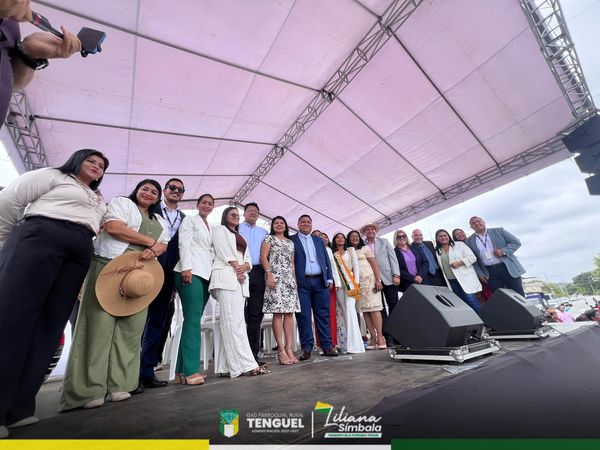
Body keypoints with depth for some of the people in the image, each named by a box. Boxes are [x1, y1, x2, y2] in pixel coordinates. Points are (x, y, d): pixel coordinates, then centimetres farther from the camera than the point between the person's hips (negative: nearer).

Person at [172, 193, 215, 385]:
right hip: (191, 272, -6)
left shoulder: (211, 228, 25)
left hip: (205, 275, 6)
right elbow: (184, 244, -5)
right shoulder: (190, 220, 7)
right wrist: (186, 268, -17)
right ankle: (191, 370, -9)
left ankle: (181, 371, 9)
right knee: (193, 319, -12)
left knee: (193, 320, 4)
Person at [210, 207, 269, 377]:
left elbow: (248, 259, 18)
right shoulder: (219, 229, 12)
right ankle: (246, 364, -18)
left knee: (233, 322, 1)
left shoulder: (240, 237, 30)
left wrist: (244, 267, -4)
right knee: (234, 321, -14)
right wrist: (236, 269, -10)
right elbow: (224, 252, -4)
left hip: (241, 279, 7)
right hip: (227, 277, -7)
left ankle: (228, 366, 3)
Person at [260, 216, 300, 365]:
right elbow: (263, 257, -3)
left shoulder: (291, 242, 21)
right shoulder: (269, 238, 7)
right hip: (276, 278, -5)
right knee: (278, 313, -7)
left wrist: (295, 279, 12)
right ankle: (281, 351, -4)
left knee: (289, 313, 0)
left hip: (290, 279, 5)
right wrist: (269, 274, -15)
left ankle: (289, 349, 4)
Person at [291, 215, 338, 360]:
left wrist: (329, 278, 6)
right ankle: (306, 347, 10)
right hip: (301, 282, -3)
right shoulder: (291, 240, 5)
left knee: (323, 314, 6)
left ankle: (327, 345, 15)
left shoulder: (319, 240, 18)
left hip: (320, 281, 4)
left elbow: (326, 260, 15)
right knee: (303, 315, 0)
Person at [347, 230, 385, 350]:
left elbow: (374, 264, 2)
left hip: (368, 279, -3)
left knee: (373, 307, -8)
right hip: (355, 283, 3)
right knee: (364, 309, 0)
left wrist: (378, 280, -8)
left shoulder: (365, 248, 10)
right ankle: (373, 337, 4)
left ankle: (380, 336, -4)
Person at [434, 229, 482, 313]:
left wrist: (459, 263, -17)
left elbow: (472, 257, -5)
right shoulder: (437, 251, 10)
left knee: (472, 301, -9)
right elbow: (441, 267, 16)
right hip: (451, 281, 4)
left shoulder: (459, 244, 0)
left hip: (465, 279, -4)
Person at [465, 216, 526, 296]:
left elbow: (516, 242, 4)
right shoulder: (469, 241, 4)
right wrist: (479, 273, -5)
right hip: (489, 273, 0)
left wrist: (503, 251, -13)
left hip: (508, 268, 0)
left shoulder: (499, 231, 5)